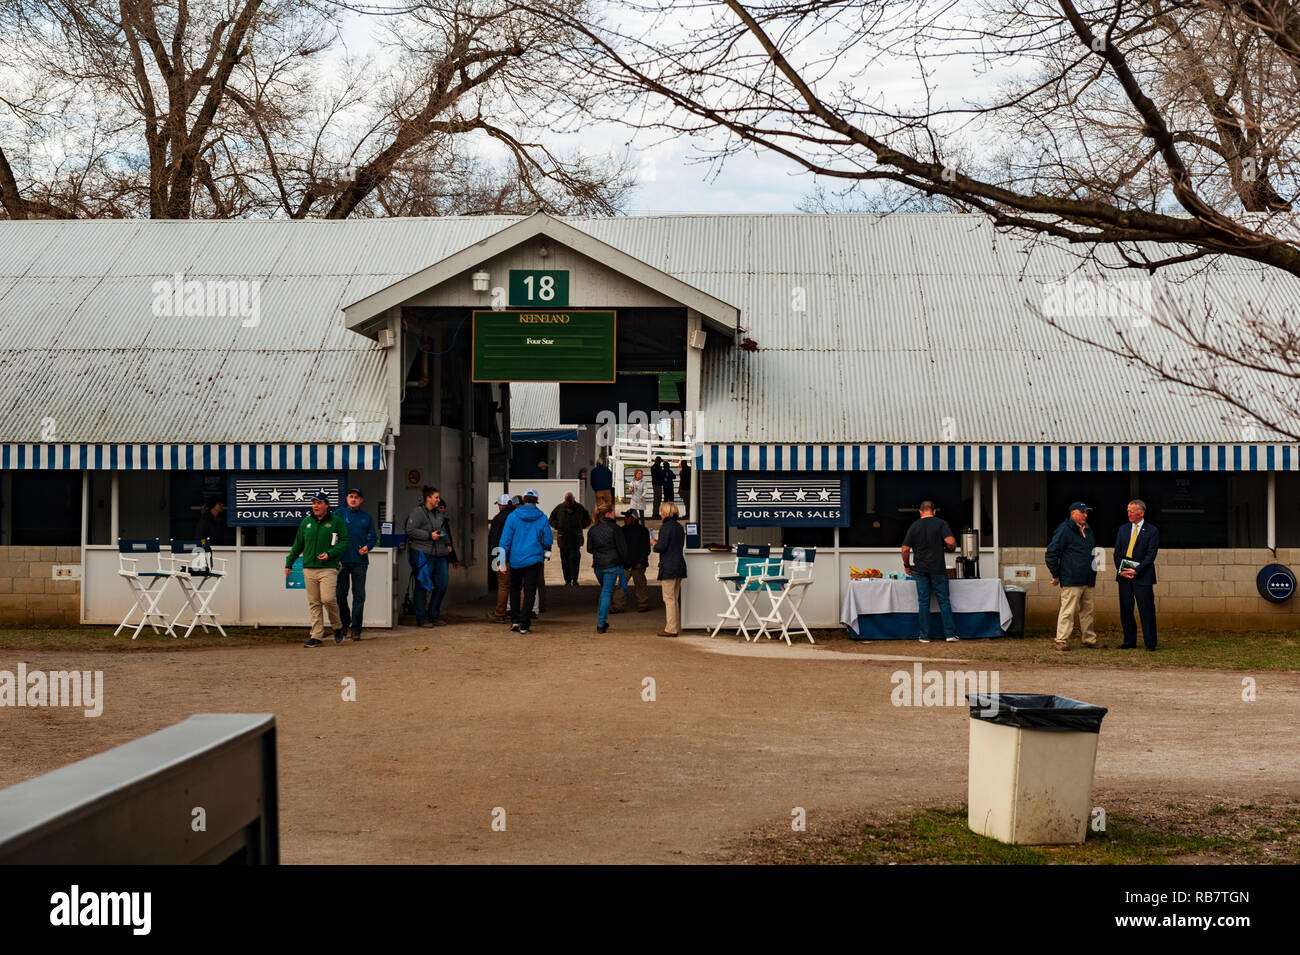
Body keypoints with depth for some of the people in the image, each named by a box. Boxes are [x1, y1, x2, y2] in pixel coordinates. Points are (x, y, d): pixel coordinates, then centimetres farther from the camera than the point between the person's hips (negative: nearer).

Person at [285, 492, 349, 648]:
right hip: (309, 569, 4)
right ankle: (317, 635, 4)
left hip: (328, 568, -4)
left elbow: (344, 541, 0)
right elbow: (297, 545, 22)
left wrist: (330, 554, -14)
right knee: (314, 603, 2)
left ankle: (337, 627, 7)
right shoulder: (306, 522, 14)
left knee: (328, 599, -16)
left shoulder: (336, 521, 2)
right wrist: (289, 564, 22)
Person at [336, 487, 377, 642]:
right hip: (342, 560, -1)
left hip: (360, 561, 1)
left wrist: (368, 547, -6)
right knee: (340, 595, 0)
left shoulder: (367, 518, 10)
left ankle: (356, 628, 4)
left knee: (359, 595, -1)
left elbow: (373, 538, 15)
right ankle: (344, 623, 18)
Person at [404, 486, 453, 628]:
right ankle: (422, 619, 3)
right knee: (422, 586, -3)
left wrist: (447, 543, 15)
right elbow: (410, 530, -14)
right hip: (423, 554, -8)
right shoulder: (418, 512, -7)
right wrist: (429, 535, -18)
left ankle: (434, 616, 19)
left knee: (441, 585, 7)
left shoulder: (439, 513, 17)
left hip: (439, 554, 8)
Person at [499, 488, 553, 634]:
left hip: (516, 559, 1)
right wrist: (546, 552, 25)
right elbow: (548, 540, 3)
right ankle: (524, 624, -4)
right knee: (530, 591, 1)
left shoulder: (513, 516, -3)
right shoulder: (542, 518, -2)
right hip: (534, 559, -1)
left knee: (515, 588, 18)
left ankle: (515, 619, 11)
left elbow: (505, 539, -4)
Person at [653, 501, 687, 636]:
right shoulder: (679, 526, 13)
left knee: (669, 598, -5)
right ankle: (676, 627, 17)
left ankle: (671, 629, -6)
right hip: (680, 564, 8)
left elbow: (661, 547, -17)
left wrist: (654, 544, 4)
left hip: (669, 566, -8)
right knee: (675, 598, 14)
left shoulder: (665, 527, -13)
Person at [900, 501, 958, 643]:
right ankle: (950, 634, 1)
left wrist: (906, 565, 16)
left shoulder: (914, 526, 4)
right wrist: (952, 548, 7)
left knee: (923, 603, 5)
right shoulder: (941, 523, -2)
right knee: (944, 601, 4)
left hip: (921, 570, 1)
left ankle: (925, 636, 5)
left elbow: (905, 549, 2)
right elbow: (950, 542, -15)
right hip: (938, 568, -1)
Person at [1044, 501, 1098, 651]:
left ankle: (1089, 639, 19)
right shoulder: (1064, 530, -8)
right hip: (1071, 581, -8)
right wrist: (1055, 575, -8)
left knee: (1087, 611, 12)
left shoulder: (1088, 531, 18)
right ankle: (1062, 641, -5)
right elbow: (1051, 552, -9)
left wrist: (1093, 573, 27)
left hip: (1088, 581, 8)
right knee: (1067, 611, -8)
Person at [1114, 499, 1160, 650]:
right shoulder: (1123, 529, 13)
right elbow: (1117, 552, 12)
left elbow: (1151, 555, -7)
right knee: (1125, 610, 6)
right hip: (1124, 575, 5)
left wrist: (1136, 571, -15)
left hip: (1142, 576, -4)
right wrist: (1120, 570, -3)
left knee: (1146, 610, -3)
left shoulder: (1152, 531, -1)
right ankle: (1129, 641, 15)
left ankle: (1150, 643, 2)